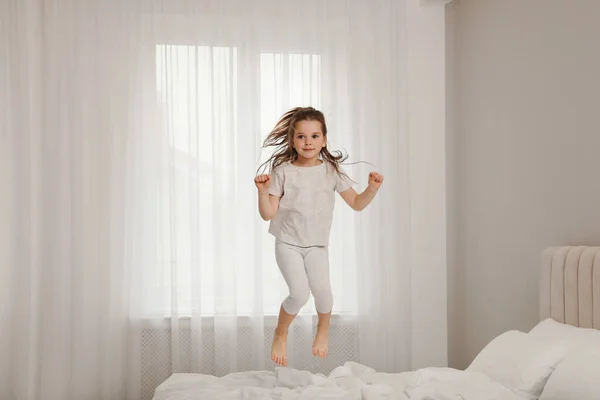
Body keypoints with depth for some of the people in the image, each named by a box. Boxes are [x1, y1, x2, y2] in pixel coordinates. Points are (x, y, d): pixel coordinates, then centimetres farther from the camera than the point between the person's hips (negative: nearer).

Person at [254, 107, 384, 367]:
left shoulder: (331, 171, -1)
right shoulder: (283, 171, -7)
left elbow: (356, 203, 2)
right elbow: (268, 214, -7)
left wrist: (372, 188, -15)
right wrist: (263, 191, -25)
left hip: (317, 245, 2)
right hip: (288, 243, -2)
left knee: (322, 290, -19)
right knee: (300, 293, -20)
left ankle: (323, 330, 16)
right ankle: (280, 335, 11)